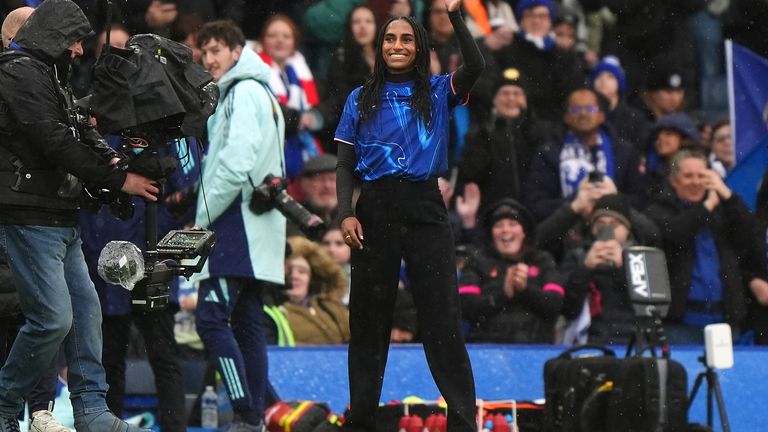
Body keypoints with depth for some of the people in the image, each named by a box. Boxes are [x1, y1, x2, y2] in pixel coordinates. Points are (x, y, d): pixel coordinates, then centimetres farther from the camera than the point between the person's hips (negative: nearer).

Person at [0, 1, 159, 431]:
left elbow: (78, 133, 18)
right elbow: (54, 142, -19)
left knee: (86, 309, 8)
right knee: (54, 317, -13)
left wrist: (109, 157, -3)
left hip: (60, 217, 11)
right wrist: (118, 180, -13)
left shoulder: (48, 75, 20)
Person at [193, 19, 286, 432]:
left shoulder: (244, 92, -8)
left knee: (211, 317, -14)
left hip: (238, 224, -10)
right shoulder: (262, 94, 23)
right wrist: (206, 219, 15)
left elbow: (237, 163, -19)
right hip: (254, 229, 10)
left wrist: (203, 219, -13)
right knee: (246, 324, 8)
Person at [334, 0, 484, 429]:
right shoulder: (361, 99, 12)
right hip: (375, 211, 2)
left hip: (426, 210, -2)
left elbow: (476, 66, -12)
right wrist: (346, 213, -5)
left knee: (443, 319, -4)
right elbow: (345, 164, 9)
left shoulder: (438, 92, 8)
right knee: (369, 317, 6)